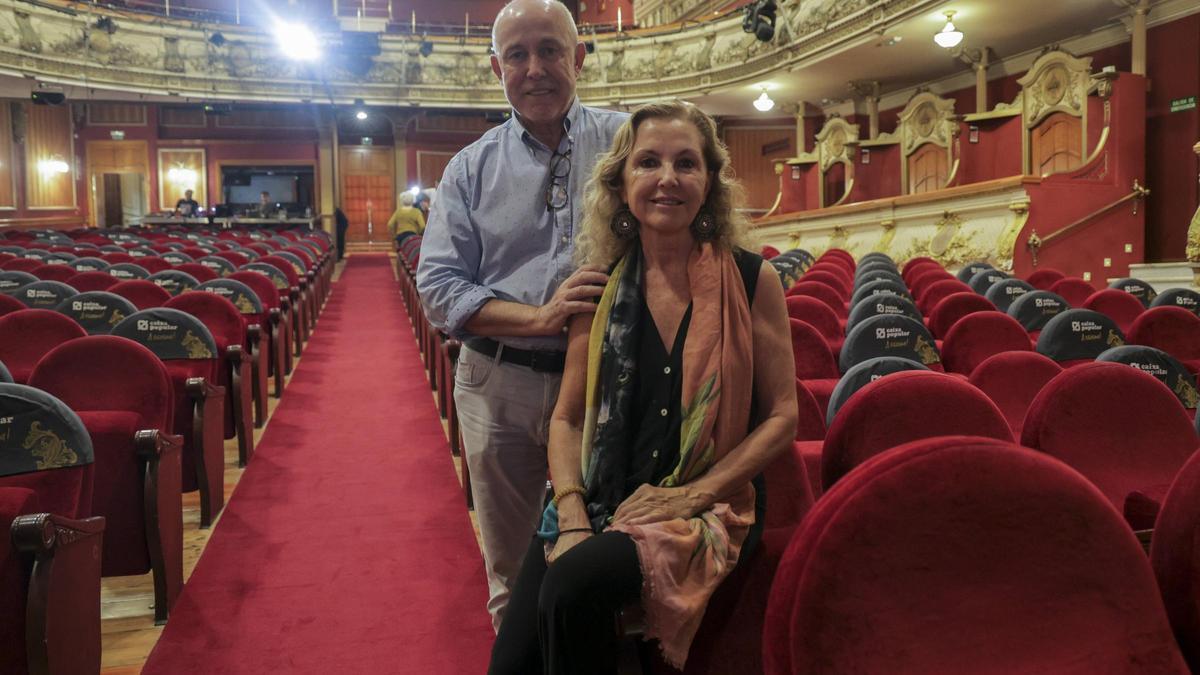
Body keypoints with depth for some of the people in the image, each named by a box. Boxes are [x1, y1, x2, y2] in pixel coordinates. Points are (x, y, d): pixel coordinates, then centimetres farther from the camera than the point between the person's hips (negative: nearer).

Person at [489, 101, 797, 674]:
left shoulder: (751, 280, -2)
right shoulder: (602, 285, 5)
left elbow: (781, 416, 0)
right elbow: (567, 417, 7)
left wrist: (693, 495, -12)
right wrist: (572, 518, -9)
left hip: (708, 507, -2)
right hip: (599, 503, 3)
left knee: (574, 585, -29)